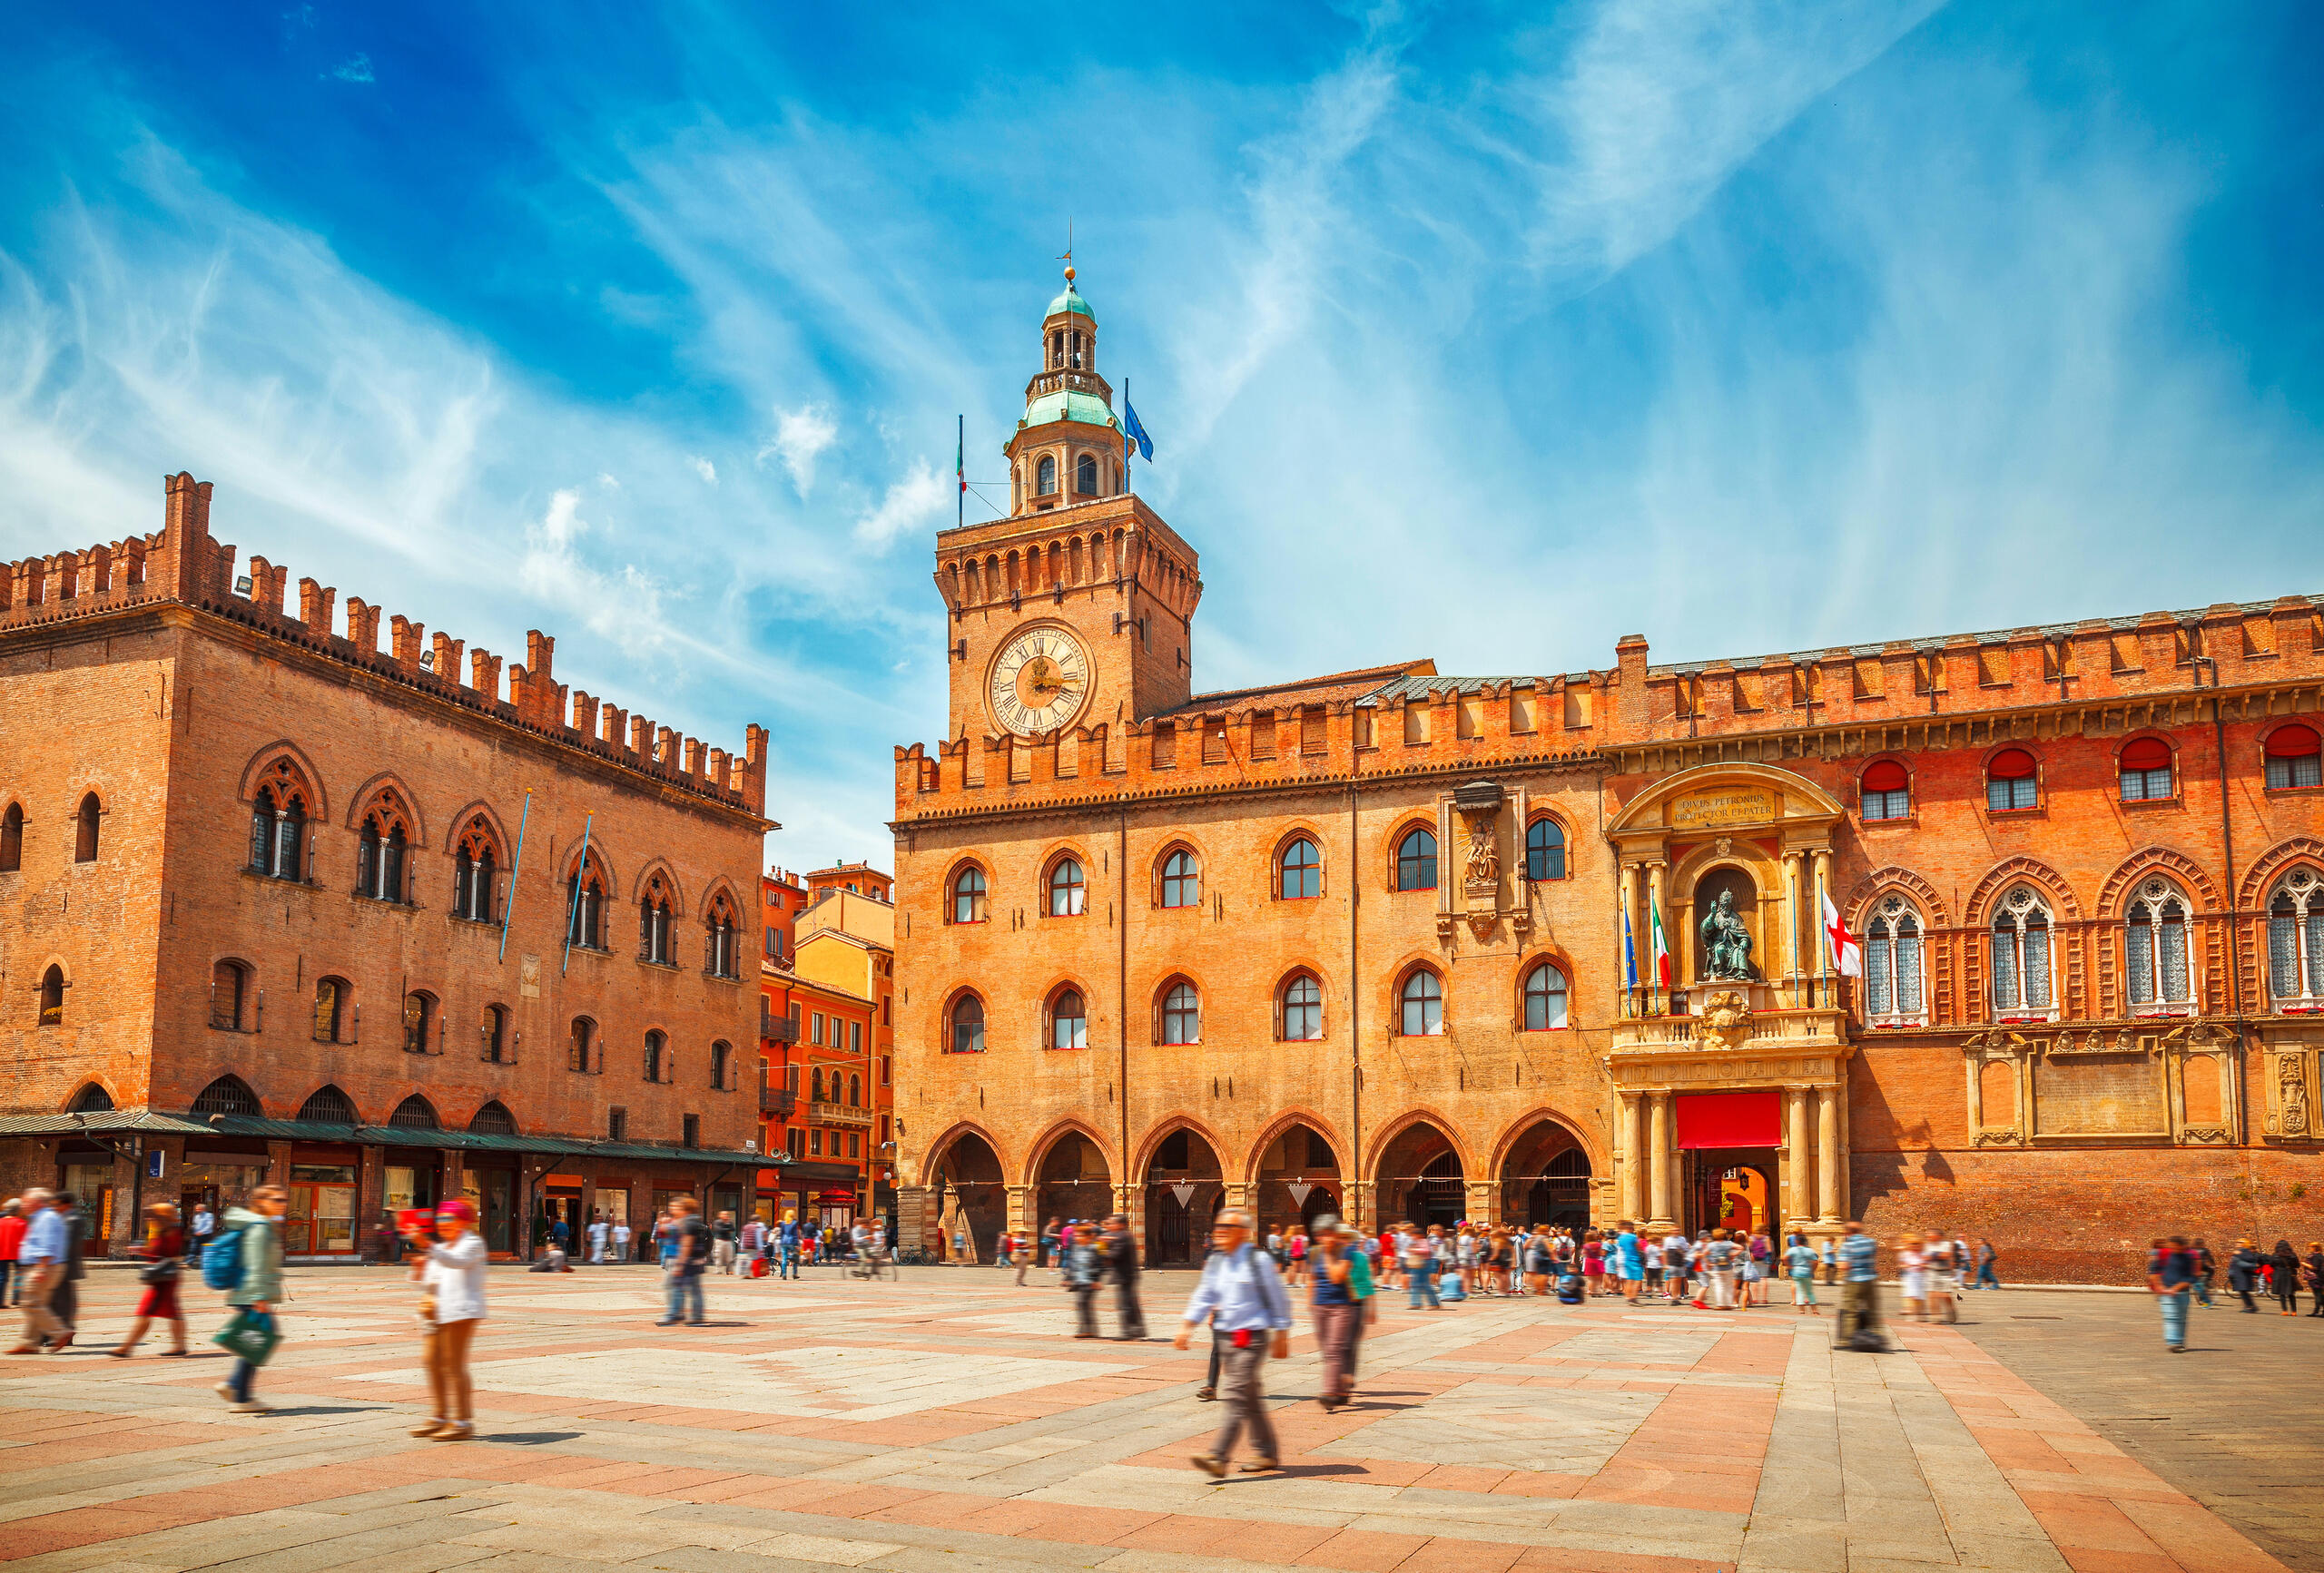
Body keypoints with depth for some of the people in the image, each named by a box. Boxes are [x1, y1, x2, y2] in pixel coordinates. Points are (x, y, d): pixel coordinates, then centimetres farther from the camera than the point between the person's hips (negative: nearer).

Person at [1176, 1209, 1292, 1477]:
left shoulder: (1258, 1261, -9)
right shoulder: (1215, 1262, 10)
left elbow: (1279, 1299, -5)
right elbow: (1204, 1297, 14)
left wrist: (1281, 1337, -4)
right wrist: (1187, 1327, 4)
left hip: (1252, 1338, -7)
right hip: (1228, 1340, 7)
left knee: (1235, 1396, -14)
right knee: (1251, 1398, 14)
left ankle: (1218, 1457, -19)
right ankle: (1268, 1453, 25)